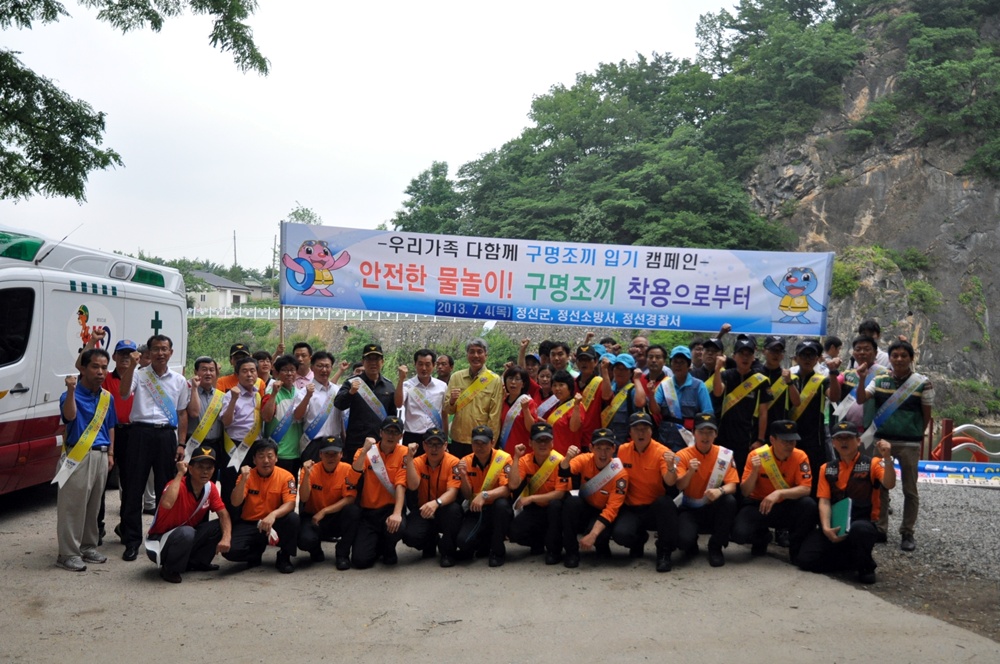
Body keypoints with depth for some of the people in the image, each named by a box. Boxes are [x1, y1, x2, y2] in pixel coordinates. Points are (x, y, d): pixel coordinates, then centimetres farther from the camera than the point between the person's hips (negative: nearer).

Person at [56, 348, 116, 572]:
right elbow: (69, 416, -30)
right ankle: (68, 553, 1)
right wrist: (71, 390, -42)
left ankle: (88, 546, 24)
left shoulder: (107, 397, 11)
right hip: (78, 456, -6)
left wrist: (110, 453, 14)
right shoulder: (72, 395, -9)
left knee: (94, 504, 14)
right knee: (73, 505, -5)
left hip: (101, 455, 6)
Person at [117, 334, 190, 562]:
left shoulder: (179, 381, 13)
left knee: (165, 489, 9)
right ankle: (132, 541, 5)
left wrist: (181, 444, 7)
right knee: (134, 488, -2)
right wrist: (132, 365, -23)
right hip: (141, 432, -2)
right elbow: (123, 393, -17)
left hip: (167, 434, 3)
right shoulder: (138, 375, 4)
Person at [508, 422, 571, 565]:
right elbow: (513, 485, -22)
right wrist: (516, 458, -24)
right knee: (515, 532, -22)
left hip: (555, 509, -3)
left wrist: (531, 498, -30)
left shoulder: (559, 461, -20)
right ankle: (538, 542, 14)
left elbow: (560, 493, -25)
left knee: (555, 504, -37)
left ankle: (554, 550, -17)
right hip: (535, 509, 3)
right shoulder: (525, 461, -9)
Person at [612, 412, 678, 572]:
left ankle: (664, 552, -16)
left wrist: (671, 467, -45)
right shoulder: (623, 450, 0)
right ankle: (639, 538, 13)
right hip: (631, 509, 2)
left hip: (655, 509, -2)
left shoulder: (662, 452, -11)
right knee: (620, 534, -28)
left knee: (665, 502, -37)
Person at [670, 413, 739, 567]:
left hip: (714, 508, 2)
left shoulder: (725, 455, -4)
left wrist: (720, 490, -34)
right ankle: (691, 544, 13)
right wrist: (690, 472, -36)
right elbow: (679, 486, -16)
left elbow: (732, 485, -11)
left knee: (729, 500, -33)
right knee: (683, 540, -31)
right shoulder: (683, 455, -8)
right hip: (690, 509, -2)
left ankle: (716, 547, -10)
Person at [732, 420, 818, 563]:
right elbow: (745, 492, -14)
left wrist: (779, 493, -35)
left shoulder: (800, 457, -13)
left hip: (787, 506, 0)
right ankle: (762, 537, 13)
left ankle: (797, 549, -5)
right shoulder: (756, 455, -14)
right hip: (758, 505, 0)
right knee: (740, 533, -27)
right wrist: (755, 471, -31)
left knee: (809, 505, -32)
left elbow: (806, 489, -21)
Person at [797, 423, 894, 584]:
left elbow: (889, 484, -21)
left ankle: (865, 566, -7)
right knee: (806, 559, -15)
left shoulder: (872, 464, -2)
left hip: (863, 523, -3)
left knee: (859, 529, -42)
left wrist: (887, 459, -37)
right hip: (835, 526, 4)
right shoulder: (827, 469, 8)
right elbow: (824, 501, 0)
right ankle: (854, 559, 10)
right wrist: (826, 528, -16)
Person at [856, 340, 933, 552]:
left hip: (909, 444, -2)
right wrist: (862, 380, -22)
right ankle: (880, 528, 19)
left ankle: (907, 532, 15)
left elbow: (927, 416, 2)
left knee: (910, 490, 6)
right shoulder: (879, 380, 3)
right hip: (881, 440, 2)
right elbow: (861, 400, -7)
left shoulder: (922, 383, -4)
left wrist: (916, 435, 5)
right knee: (880, 486, 9)